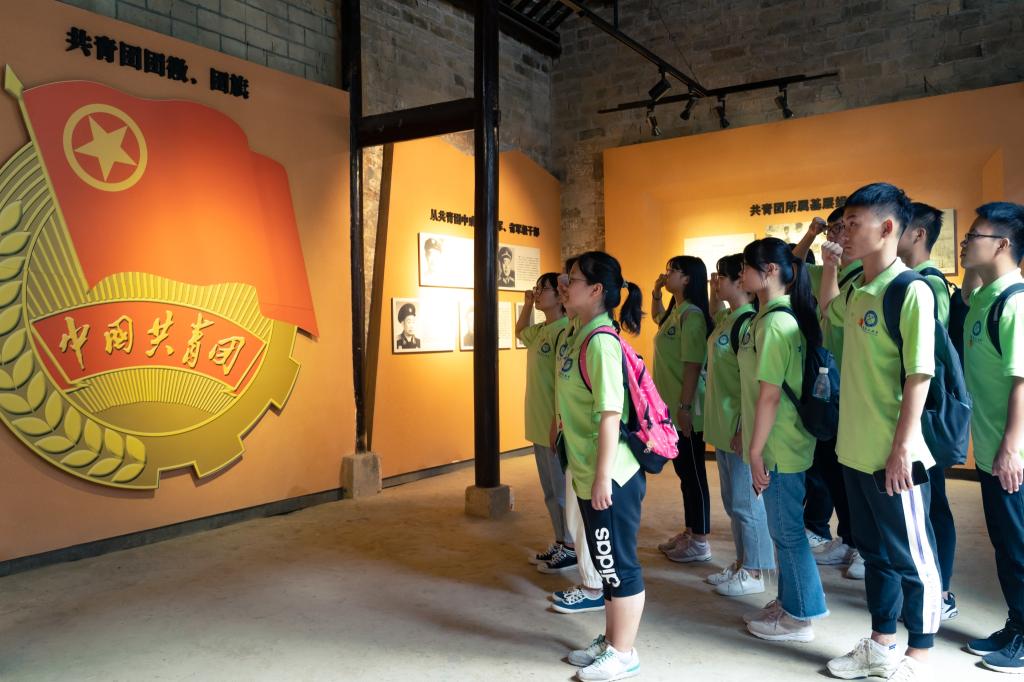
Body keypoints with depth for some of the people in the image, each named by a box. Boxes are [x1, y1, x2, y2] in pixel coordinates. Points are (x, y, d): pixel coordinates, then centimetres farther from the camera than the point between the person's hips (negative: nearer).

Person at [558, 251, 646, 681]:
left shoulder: (601, 341, -20)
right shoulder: (581, 336, 9)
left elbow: (610, 415, -23)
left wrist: (602, 477, -22)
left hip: (611, 478, -10)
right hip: (589, 475, 10)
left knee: (619, 564, 6)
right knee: (606, 562, 20)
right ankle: (610, 640, 36)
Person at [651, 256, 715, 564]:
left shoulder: (692, 315, -16)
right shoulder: (673, 313, 12)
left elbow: (693, 364, -21)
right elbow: (656, 314, 37)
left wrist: (685, 407, -22)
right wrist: (656, 291, 20)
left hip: (686, 410, -9)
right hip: (670, 408, 9)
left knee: (694, 474, 1)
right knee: (683, 471, 17)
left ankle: (700, 542, 12)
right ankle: (689, 532, 29)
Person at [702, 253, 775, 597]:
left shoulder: (749, 322, -18)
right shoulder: (725, 317, 8)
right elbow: (711, 311, 35)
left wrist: (744, 429, -22)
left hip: (739, 428, -10)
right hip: (721, 426, 10)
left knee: (746, 502, 2)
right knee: (732, 501, 18)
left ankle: (753, 573, 16)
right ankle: (742, 563, 31)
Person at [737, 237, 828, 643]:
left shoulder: (774, 322, -19)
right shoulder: (777, 316, 10)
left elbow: (770, 395, -21)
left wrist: (756, 451, -17)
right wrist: (749, 436, 18)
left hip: (779, 447, -10)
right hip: (778, 444, 10)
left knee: (786, 530, 4)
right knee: (785, 528, 19)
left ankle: (799, 618, 18)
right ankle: (789, 602, 33)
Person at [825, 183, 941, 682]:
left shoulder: (911, 290, -15)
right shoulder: (857, 291, 8)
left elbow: (919, 375, -17)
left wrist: (902, 448, -18)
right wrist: (831, 265, 17)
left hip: (893, 455, -8)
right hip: (856, 450, 8)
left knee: (912, 557, 9)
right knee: (875, 551, 19)